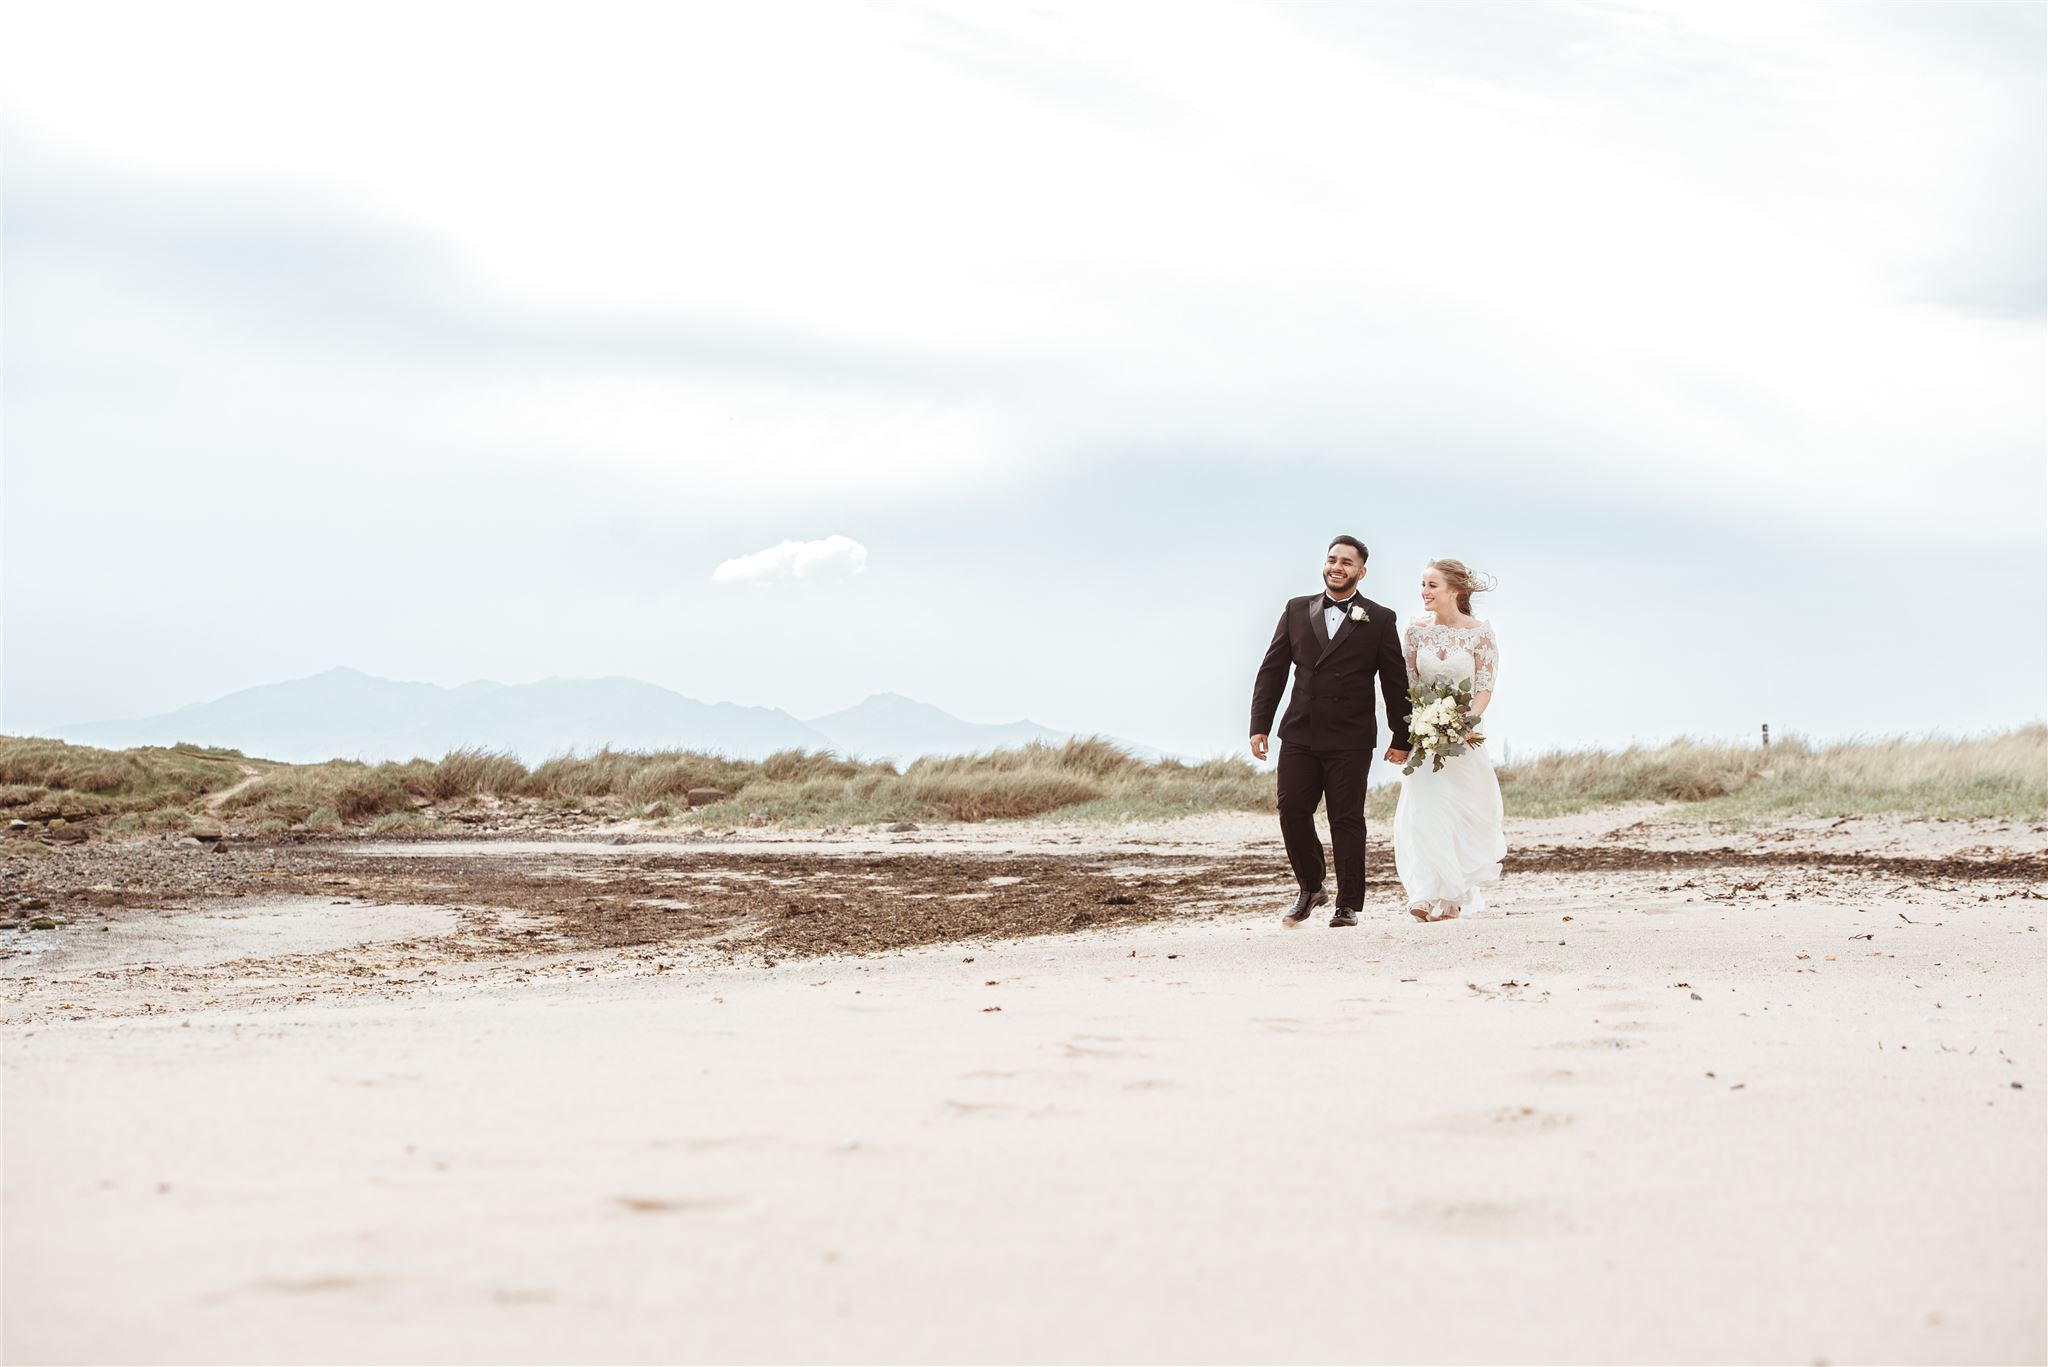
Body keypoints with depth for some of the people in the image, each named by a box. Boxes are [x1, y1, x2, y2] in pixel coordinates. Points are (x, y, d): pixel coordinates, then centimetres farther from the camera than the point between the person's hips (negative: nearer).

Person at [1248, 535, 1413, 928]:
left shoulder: (1380, 620, 3)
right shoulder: (1297, 611, 10)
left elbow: (1396, 684, 5)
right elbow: (1272, 671, 10)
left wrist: (1401, 738, 3)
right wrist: (1260, 725, 3)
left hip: (1350, 741, -3)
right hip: (1299, 735, 3)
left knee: (1347, 821, 0)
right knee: (1292, 811, -1)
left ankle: (1348, 905, 9)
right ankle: (1310, 888, 20)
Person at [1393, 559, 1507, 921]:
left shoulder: (1480, 632, -5)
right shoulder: (1416, 630, 2)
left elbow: (1485, 689, -6)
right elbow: (1406, 685, 5)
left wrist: (1466, 725, -21)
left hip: (1465, 734, -1)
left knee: (1464, 811, 4)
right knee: (1424, 810, -9)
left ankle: (1453, 896, 19)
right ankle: (1429, 894, -10)